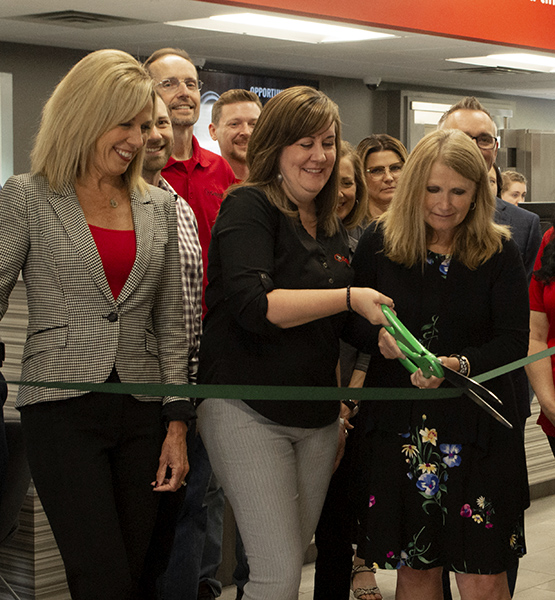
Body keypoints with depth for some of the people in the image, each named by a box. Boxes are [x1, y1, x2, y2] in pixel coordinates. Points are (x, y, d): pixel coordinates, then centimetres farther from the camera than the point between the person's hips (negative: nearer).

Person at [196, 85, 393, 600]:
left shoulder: (330, 225, 16)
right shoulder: (249, 207, -8)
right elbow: (253, 305, -22)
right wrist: (349, 298, -22)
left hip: (317, 417, 8)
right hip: (248, 411, -7)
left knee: (292, 556, 11)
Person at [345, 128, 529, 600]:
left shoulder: (499, 253, -1)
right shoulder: (379, 243, 3)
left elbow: (514, 340, -7)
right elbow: (349, 321, 9)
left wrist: (460, 365, -25)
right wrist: (377, 338, -14)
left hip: (477, 431, -1)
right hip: (397, 425, 1)